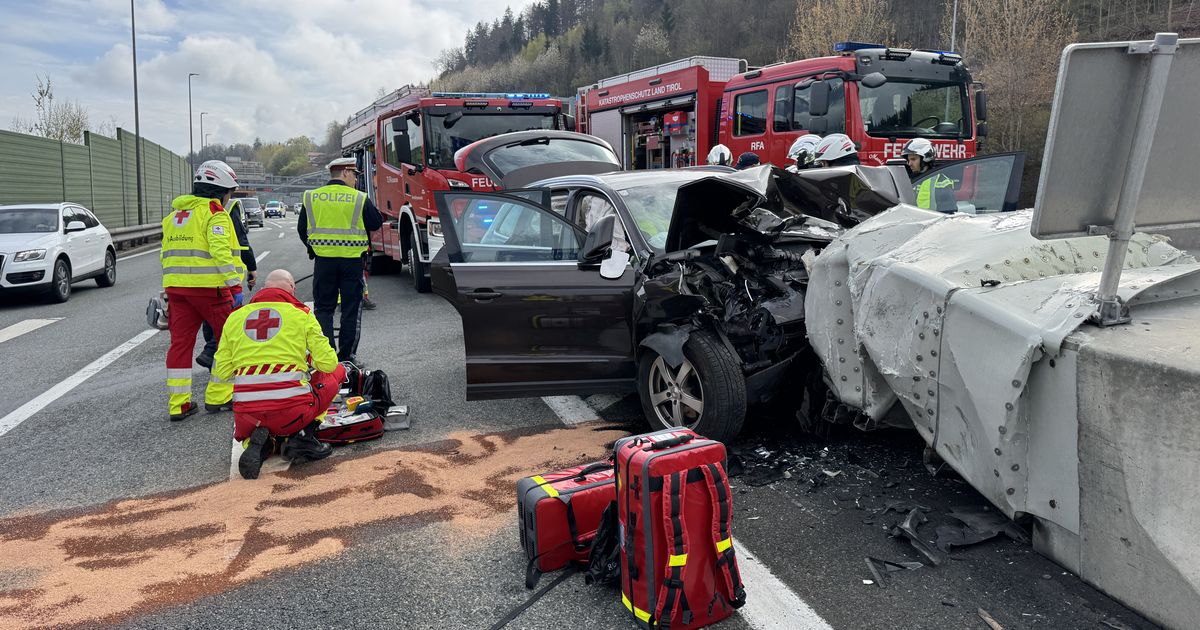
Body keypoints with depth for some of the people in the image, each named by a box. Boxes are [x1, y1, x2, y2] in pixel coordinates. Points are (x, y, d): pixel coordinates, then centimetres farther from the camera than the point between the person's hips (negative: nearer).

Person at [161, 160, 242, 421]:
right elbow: (221, 252, -17)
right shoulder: (215, 213, -4)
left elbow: (165, 255, 22)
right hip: (207, 286, -7)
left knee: (180, 342, 8)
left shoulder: (174, 215, 21)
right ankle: (217, 396, 8)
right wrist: (235, 285, -17)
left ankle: (178, 404, 10)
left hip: (175, 287, 7)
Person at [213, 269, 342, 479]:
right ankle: (302, 437, 9)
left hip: (247, 413, 4)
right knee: (337, 372, 22)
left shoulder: (235, 317, 12)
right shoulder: (300, 313, 3)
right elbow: (328, 363, 1)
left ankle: (257, 443, 1)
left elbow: (221, 371, 10)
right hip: (292, 411, -3)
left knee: (244, 431, 40)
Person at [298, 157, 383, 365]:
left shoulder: (311, 197, 4)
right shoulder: (360, 198, -6)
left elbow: (302, 228, 9)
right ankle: (346, 355, 9)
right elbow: (376, 223, 2)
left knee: (323, 308, 10)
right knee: (351, 309, 7)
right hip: (352, 261, -2)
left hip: (323, 260, 2)